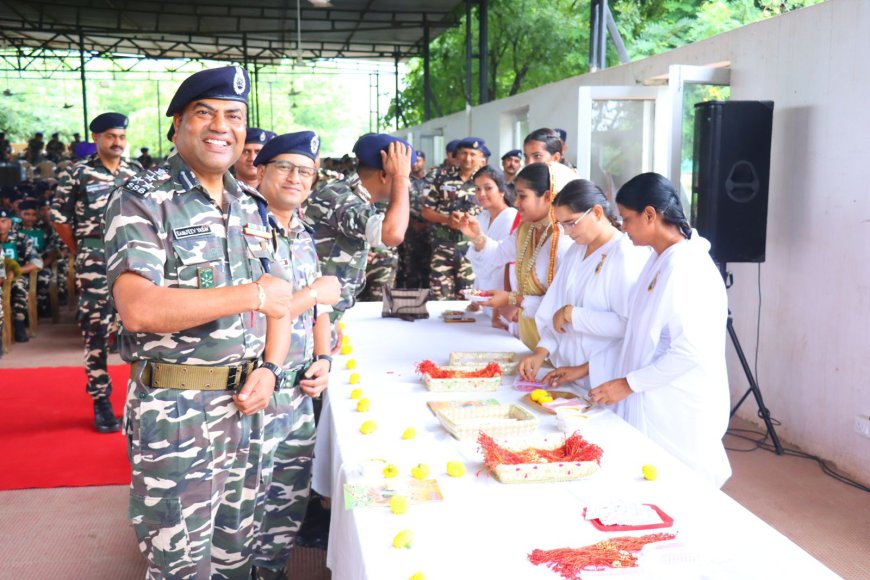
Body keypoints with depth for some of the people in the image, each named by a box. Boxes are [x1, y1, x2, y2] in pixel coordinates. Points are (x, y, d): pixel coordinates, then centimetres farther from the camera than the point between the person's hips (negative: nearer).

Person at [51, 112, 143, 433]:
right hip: (95, 264, -3)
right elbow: (59, 217, 4)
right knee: (96, 332, 0)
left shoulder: (137, 172, 10)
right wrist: (80, 251, 4)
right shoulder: (76, 173, 0)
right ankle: (101, 401, 9)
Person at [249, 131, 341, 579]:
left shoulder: (304, 238, 11)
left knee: (291, 504, 18)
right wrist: (313, 294, -18)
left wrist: (322, 359, 2)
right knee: (247, 508, 5)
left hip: (299, 397, 7)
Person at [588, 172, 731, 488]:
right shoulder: (658, 260, 10)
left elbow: (691, 353, -23)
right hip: (653, 405, 9)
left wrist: (628, 384, -16)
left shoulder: (686, 269, -19)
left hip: (679, 416, -9)